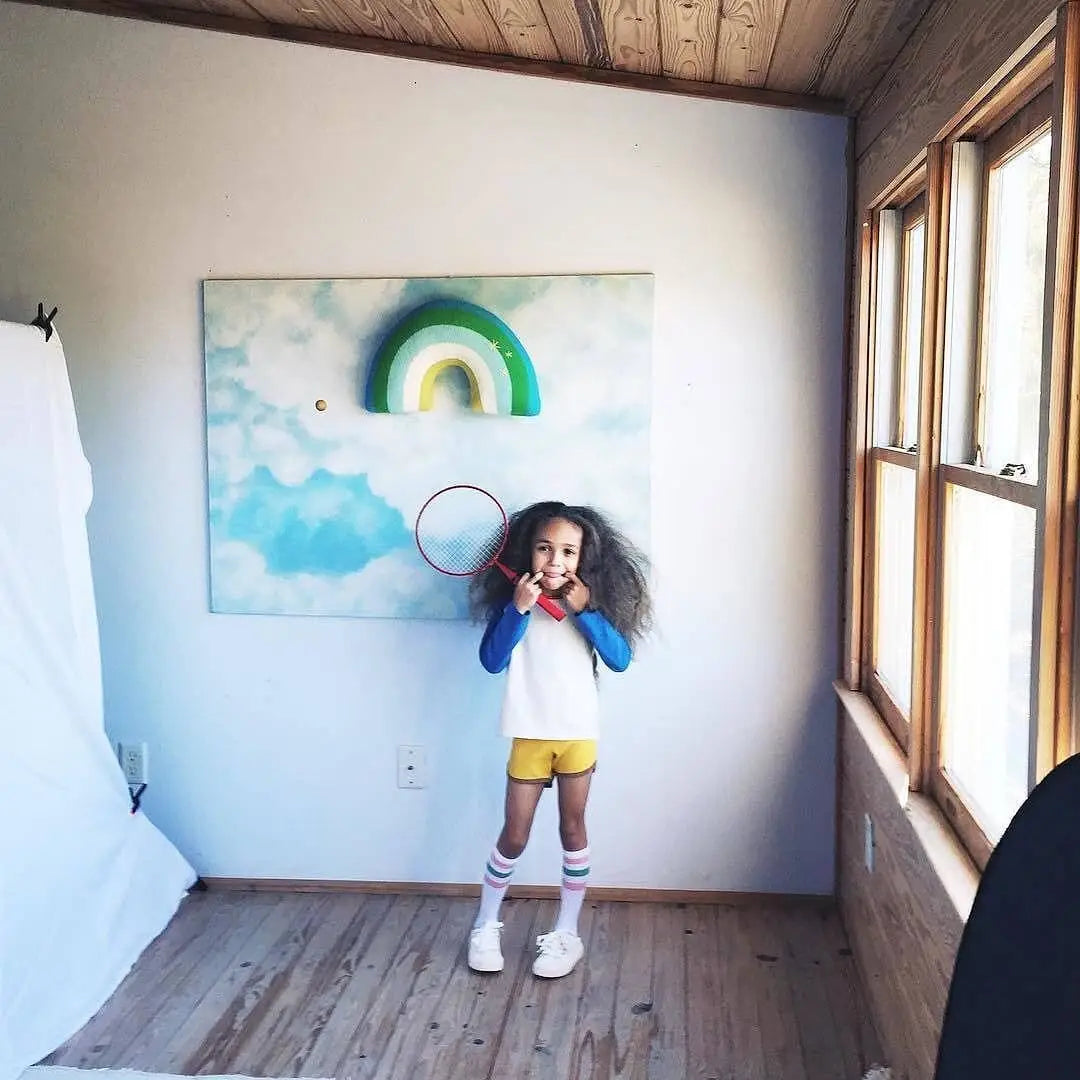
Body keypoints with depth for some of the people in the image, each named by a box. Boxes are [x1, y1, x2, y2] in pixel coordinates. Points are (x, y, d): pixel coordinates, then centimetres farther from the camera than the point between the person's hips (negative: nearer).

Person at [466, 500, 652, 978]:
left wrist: (585, 612, -21)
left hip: (579, 734, 1)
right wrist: (518, 609, -25)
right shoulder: (513, 598, -6)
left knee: (572, 829, 11)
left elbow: (620, 659, -13)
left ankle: (566, 934, 24)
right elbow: (491, 661, -16)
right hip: (529, 735, -1)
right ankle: (485, 927, 25)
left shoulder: (590, 603, -4)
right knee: (514, 835, 7)